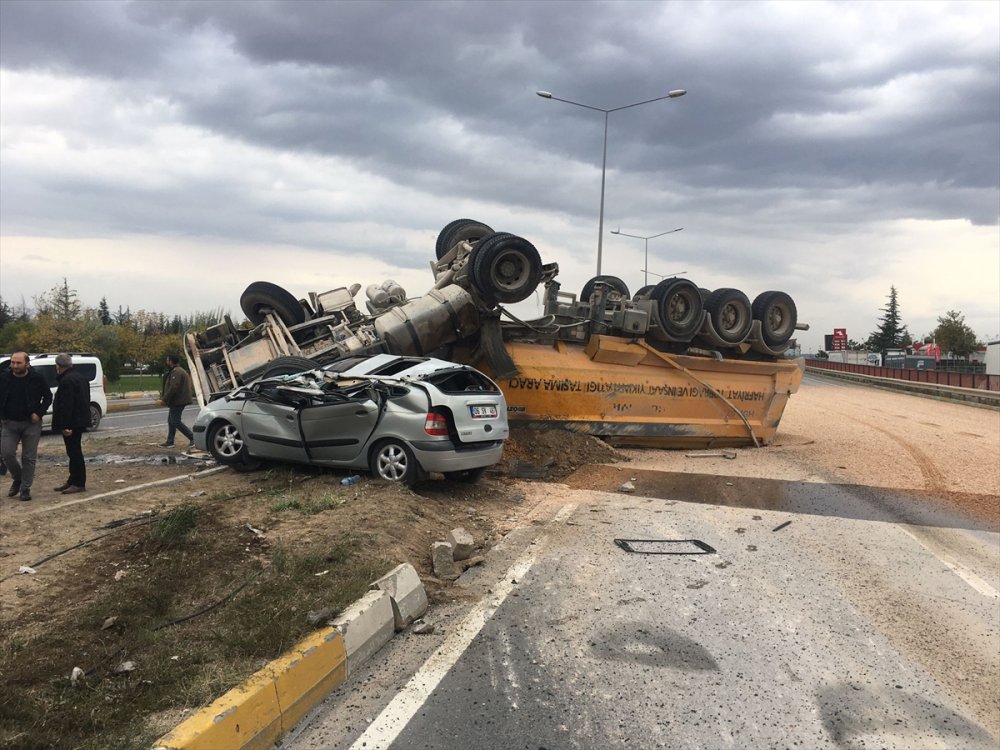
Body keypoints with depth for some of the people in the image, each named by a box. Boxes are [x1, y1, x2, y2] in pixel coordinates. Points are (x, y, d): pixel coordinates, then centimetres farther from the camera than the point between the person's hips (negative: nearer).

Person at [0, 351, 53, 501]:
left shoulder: (37, 378, -6)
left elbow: (48, 396, 4)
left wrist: (39, 413, -7)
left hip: (31, 423, -2)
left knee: (29, 457, 1)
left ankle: (25, 488, 12)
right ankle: (17, 479, 20)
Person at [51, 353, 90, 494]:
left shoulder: (66, 381, -18)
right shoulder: (80, 377, 15)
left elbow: (66, 405, -22)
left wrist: (65, 425, -23)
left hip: (72, 423, -10)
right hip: (80, 421, 10)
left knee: (74, 452, -5)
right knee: (74, 451, 16)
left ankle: (79, 483, -1)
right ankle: (73, 481, 24)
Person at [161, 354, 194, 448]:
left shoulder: (176, 372, -18)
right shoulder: (180, 370, 18)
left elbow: (173, 387, -26)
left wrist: (165, 398, -17)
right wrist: (165, 398, 19)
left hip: (177, 401, -11)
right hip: (179, 400, 11)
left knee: (176, 422, -8)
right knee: (171, 420, 15)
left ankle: (192, 438, -10)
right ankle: (169, 442, 20)